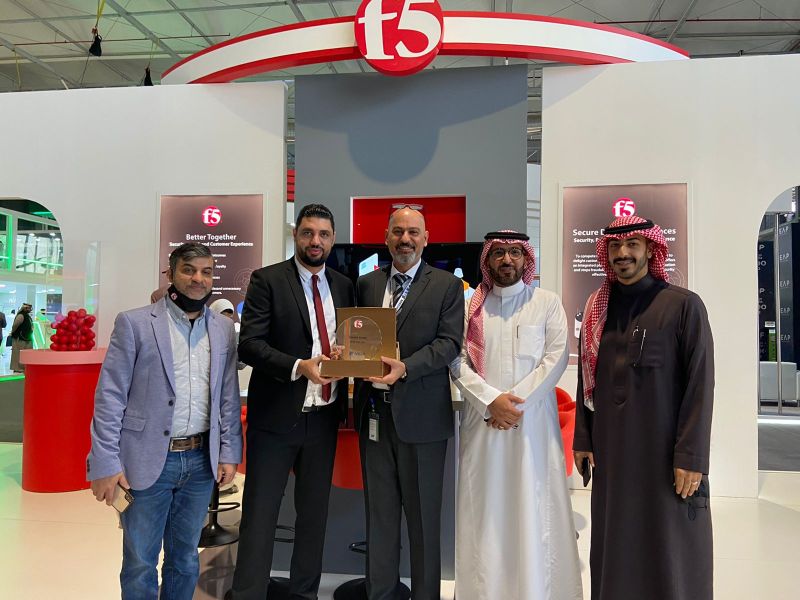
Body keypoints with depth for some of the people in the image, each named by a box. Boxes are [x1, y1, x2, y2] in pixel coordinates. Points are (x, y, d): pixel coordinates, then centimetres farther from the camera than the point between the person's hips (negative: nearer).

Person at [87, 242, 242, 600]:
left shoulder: (223, 329, 7)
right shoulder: (134, 323, -4)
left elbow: (229, 397, 9)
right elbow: (110, 396, -6)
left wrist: (229, 453, 5)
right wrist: (105, 463, -9)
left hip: (201, 461, 3)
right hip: (147, 461, -3)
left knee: (185, 560, 17)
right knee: (140, 564, 8)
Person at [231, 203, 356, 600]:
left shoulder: (343, 286, 8)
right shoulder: (267, 280, -6)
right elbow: (249, 344, -14)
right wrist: (298, 367, -27)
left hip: (324, 417, 5)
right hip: (276, 417, -5)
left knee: (314, 512, 16)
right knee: (260, 515, 4)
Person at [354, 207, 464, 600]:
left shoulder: (447, 286, -1)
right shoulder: (366, 284, 11)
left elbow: (449, 342, -10)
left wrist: (404, 367, -23)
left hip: (420, 413, -3)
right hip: (374, 410, 4)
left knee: (423, 517, 9)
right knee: (378, 513, 14)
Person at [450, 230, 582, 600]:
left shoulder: (547, 303, 5)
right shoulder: (471, 306, 7)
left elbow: (556, 358, -3)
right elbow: (458, 362, 1)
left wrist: (517, 402, -11)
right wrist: (491, 400, -12)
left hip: (533, 420, -1)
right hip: (482, 420, 1)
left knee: (534, 508, 2)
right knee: (484, 509, 5)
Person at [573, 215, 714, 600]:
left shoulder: (684, 305, -5)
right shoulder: (597, 309, 7)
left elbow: (701, 385, -8)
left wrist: (691, 457, -12)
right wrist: (582, 439, 7)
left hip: (664, 451, -4)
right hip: (610, 450, 4)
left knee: (670, 552, 6)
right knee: (614, 549, 12)